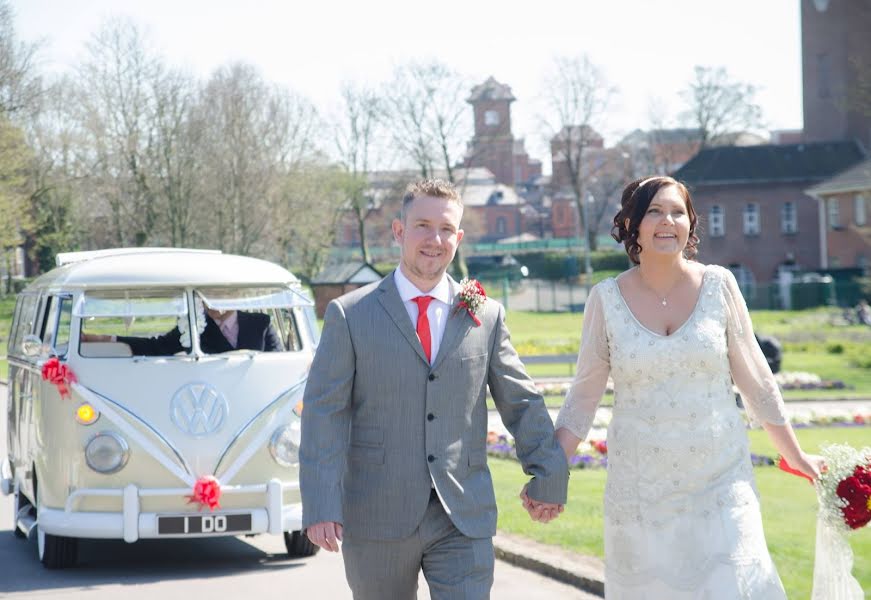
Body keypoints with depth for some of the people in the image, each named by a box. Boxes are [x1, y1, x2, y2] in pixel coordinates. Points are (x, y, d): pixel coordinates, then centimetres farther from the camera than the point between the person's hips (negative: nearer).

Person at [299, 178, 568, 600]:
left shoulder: (487, 316, 7)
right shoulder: (349, 315, 0)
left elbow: (521, 403, 13)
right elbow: (324, 415, -5)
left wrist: (548, 478, 9)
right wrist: (321, 506, -14)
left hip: (464, 519, 1)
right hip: (377, 519, -1)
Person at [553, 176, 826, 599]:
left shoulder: (718, 285, -1)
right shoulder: (607, 298, -1)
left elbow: (755, 380, 6)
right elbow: (584, 396, 5)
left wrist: (796, 457, 9)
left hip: (719, 483, 0)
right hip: (640, 492, 0)